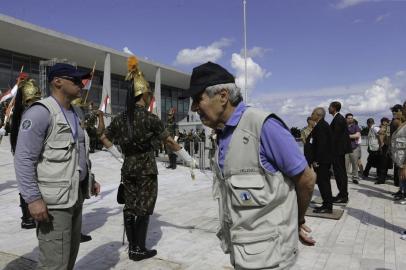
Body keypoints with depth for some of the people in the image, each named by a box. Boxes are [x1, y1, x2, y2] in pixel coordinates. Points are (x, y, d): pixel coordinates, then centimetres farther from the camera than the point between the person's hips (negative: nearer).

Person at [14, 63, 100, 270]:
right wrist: (33, 198, -23)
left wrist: (90, 179, 18)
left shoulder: (73, 113, 14)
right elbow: (23, 159, -18)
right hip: (54, 200, -9)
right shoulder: (40, 112, -14)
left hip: (75, 195, 9)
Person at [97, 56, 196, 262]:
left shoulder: (120, 118, 4)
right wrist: (188, 160, -6)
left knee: (130, 207, 12)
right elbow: (169, 142, -13)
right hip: (146, 167, -6)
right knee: (144, 208, 4)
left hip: (128, 167, 6)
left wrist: (117, 154, 16)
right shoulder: (150, 118, -14)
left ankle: (132, 247, 23)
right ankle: (139, 249, 13)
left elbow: (103, 137, 12)